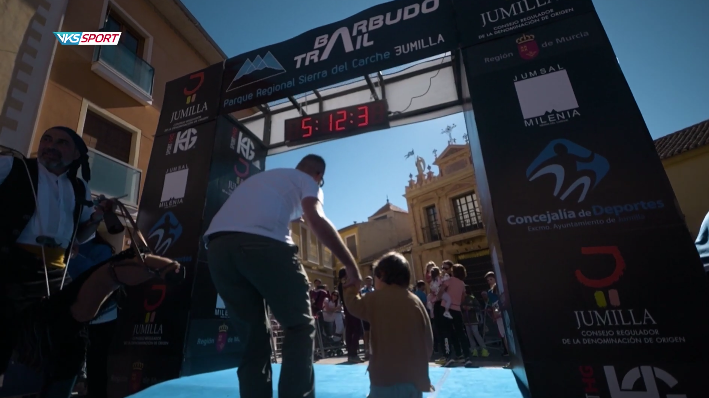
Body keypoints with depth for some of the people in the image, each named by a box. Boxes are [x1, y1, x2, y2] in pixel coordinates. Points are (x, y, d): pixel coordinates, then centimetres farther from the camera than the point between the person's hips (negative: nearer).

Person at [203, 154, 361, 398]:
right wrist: (351, 265, 0)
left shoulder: (260, 178, 39)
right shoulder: (308, 181, 18)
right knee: (300, 327, 7)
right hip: (260, 241, -6)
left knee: (253, 336, 14)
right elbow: (316, 221, -1)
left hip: (218, 245, 7)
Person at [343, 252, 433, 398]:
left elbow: (354, 305, 10)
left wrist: (350, 287, 26)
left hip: (386, 378, -4)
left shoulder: (375, 299, -7)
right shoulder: (417, 302, 2)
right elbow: (428, 341, 5)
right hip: (414, 378, 4)